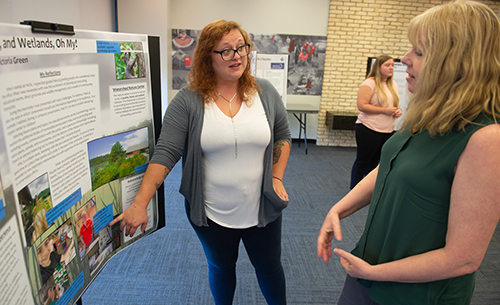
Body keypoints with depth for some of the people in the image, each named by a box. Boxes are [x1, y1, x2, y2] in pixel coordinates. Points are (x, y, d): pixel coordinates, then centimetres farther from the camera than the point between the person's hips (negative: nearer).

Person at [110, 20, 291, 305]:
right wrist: (140, 204, -22)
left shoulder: (265, 92, -5)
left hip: (261, 208, 2)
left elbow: (282, 135, 7)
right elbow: (165, 154, -16)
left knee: (269, 267, 20)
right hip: (211, 214, -1)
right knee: (221, 267, 23)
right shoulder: (188, 101, -14)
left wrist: (277, 178, -1)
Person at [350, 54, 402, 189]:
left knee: (375, 163, 14)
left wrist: (398, 111, 2)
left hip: (388, 131, 8)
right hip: (369, 129, -7)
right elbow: (361, 106, -20)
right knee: (362, 161, 2)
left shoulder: (393, 84, 14)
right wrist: (385, 110, -20)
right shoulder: (370, 83, -11)